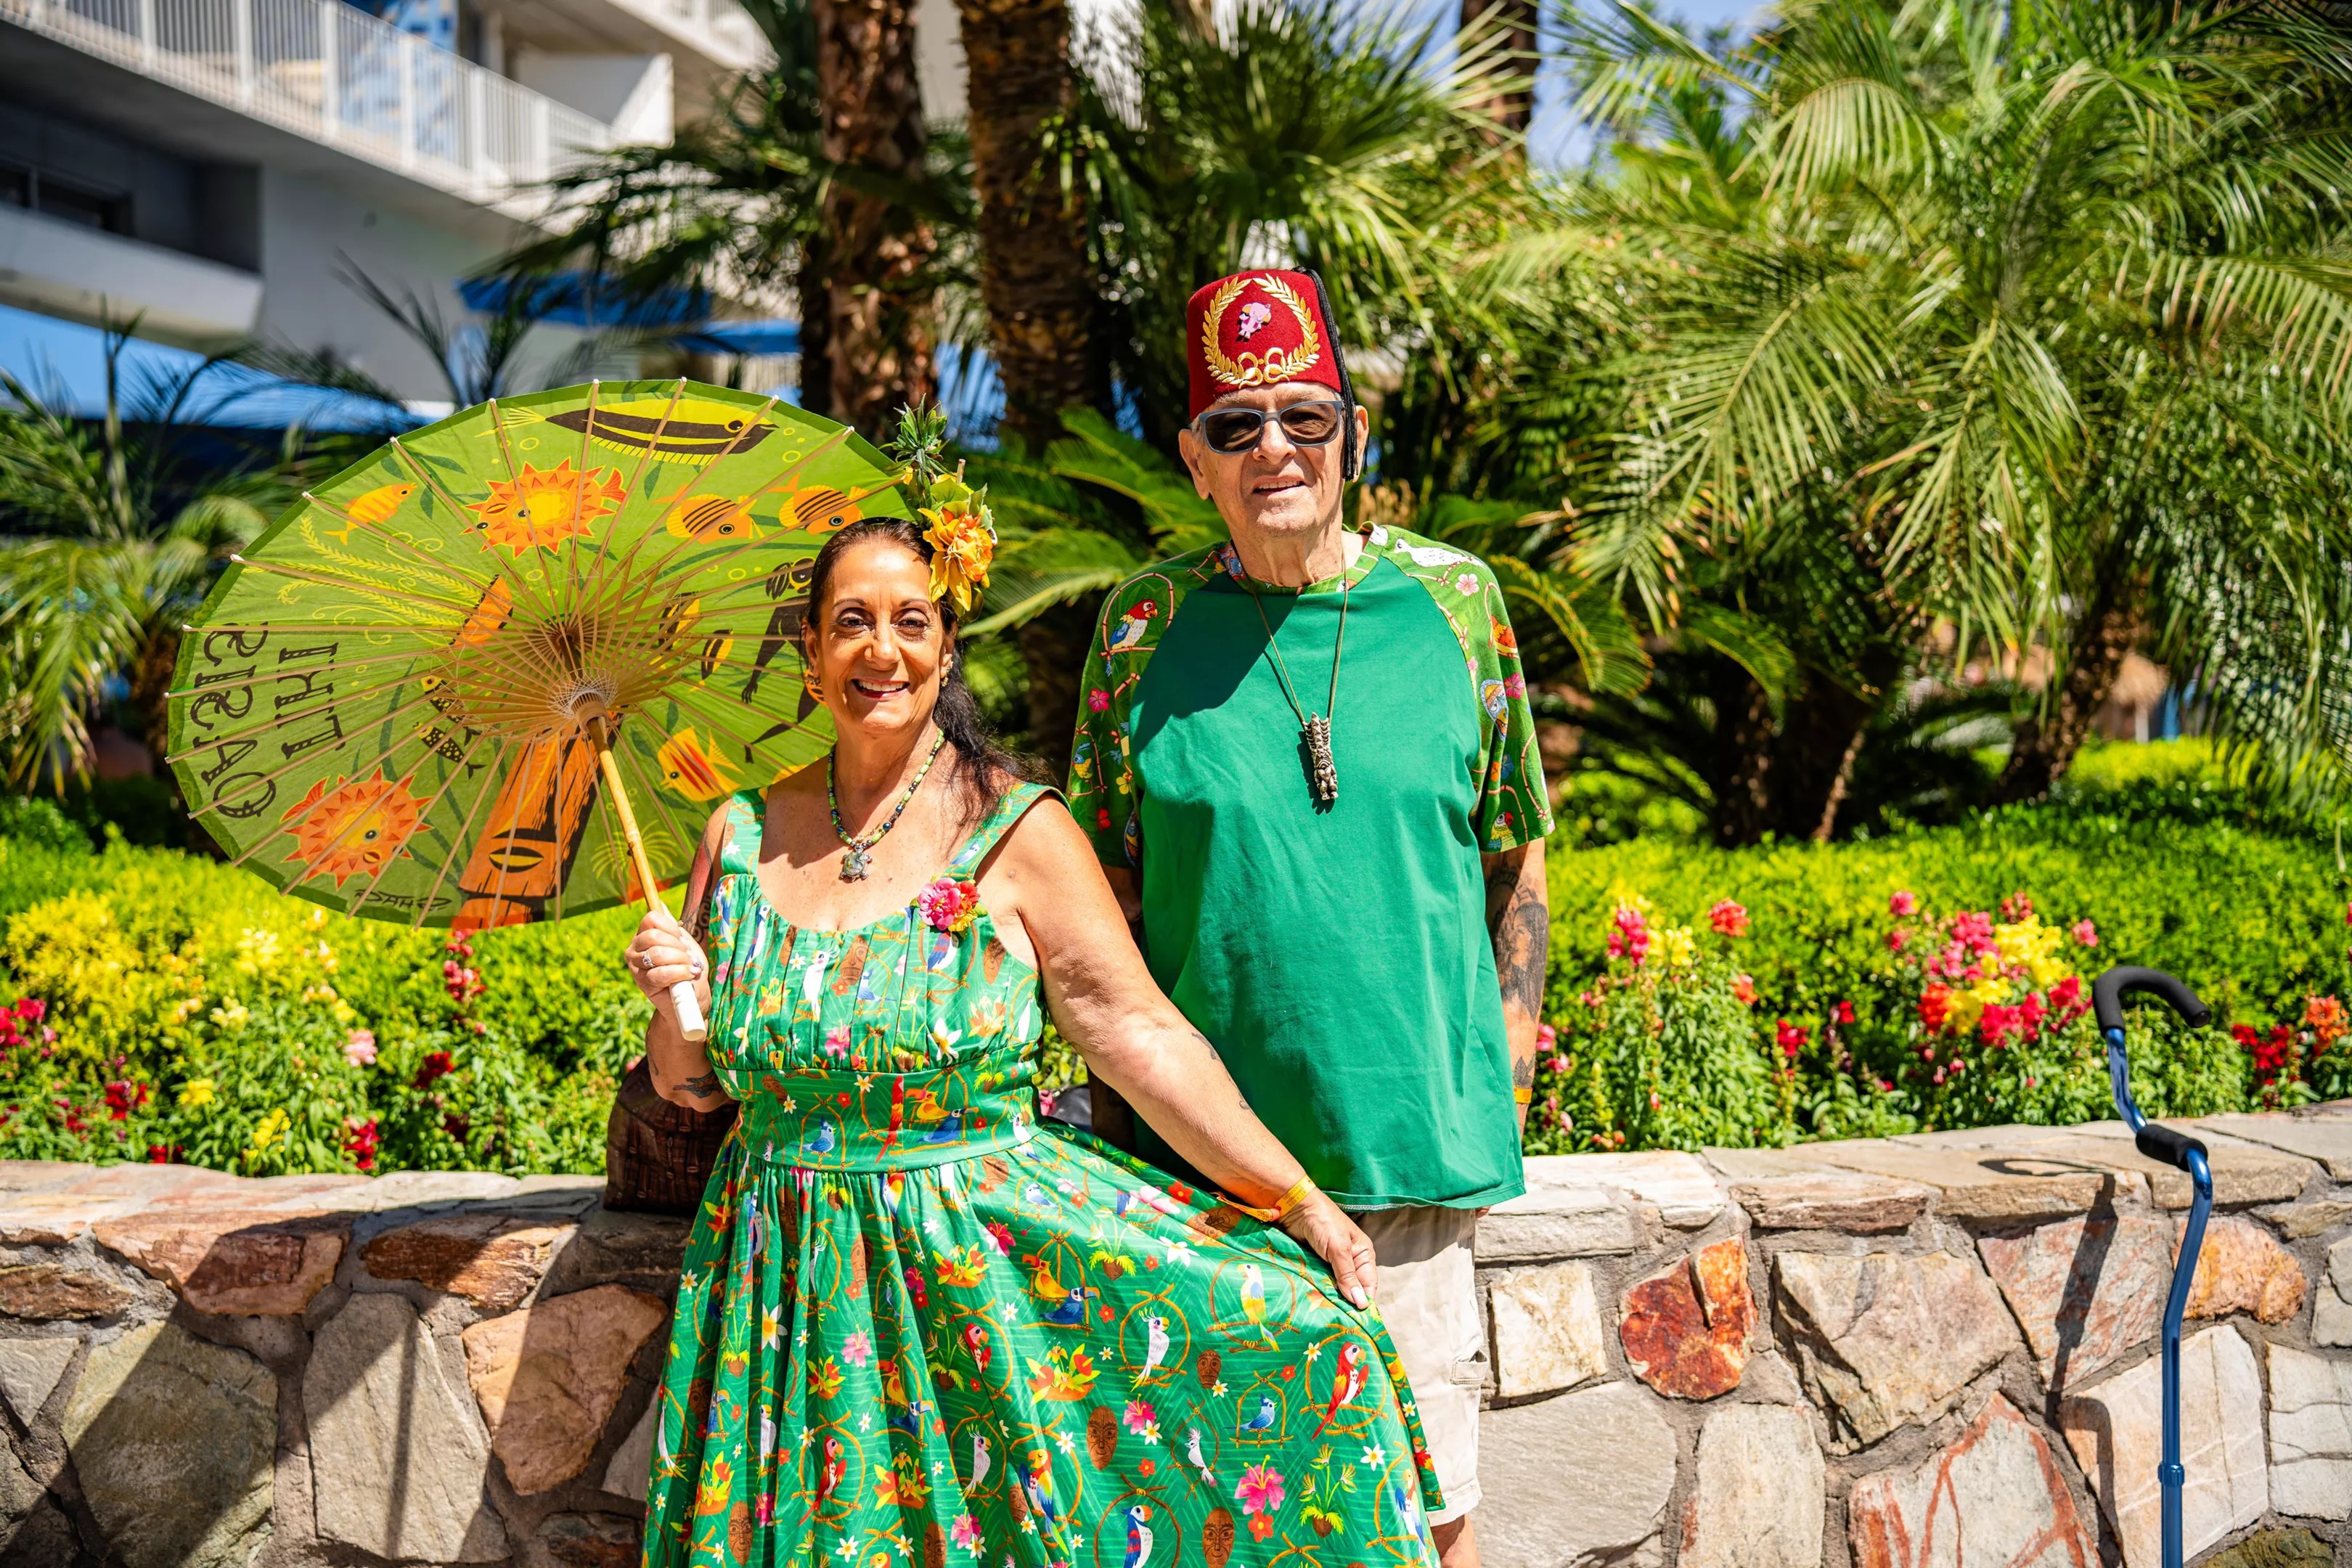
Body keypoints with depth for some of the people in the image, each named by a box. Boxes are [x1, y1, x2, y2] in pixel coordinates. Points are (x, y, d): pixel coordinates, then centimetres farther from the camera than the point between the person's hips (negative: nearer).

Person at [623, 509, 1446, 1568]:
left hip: (987, 1269, -2)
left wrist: (1296, 1201, -13)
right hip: (790, 1291, 2)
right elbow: (690, 1084, 13)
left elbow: (1137, 1034, -9)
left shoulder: (1016, 830, -6)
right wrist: (674, 997, -9)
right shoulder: (743, 837, 5)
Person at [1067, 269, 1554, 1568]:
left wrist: (1507, 1060, 4)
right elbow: (1108, 891, 5)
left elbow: (1515, 851, 11)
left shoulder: (1453, 599, 3)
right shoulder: (1148, 623, 1)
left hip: (1416, 1125, 0)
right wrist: (1121, 1117, 2)